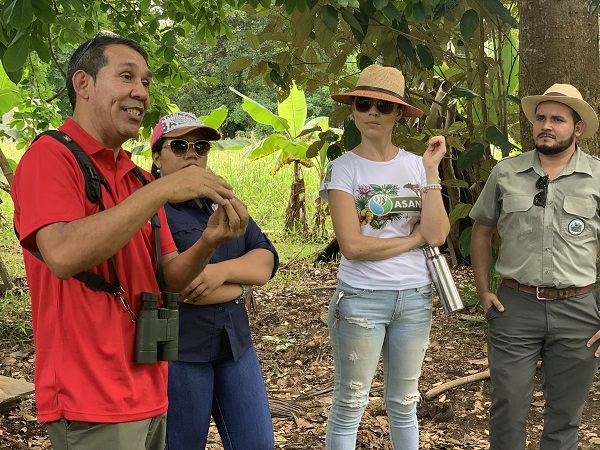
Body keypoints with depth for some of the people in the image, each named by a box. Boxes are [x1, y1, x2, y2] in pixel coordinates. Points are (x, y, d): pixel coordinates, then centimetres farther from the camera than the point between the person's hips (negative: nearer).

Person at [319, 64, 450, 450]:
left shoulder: (417, 165, 3)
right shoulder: (342, 168, -7)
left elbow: (437, 235, -10)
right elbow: (353, 245, -18)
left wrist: (431, 170, -11)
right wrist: (414, 237, -10)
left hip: (415, 298, 4)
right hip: (361, 299, -3)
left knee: (404, 403, 17)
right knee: (350, 404, 7)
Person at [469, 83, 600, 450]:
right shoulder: (505, 173, 3)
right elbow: (482, 231, 13)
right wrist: (483, 290, 5)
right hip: (514, 306, 1)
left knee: (565, 416, 12)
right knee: (508, 408, 7)